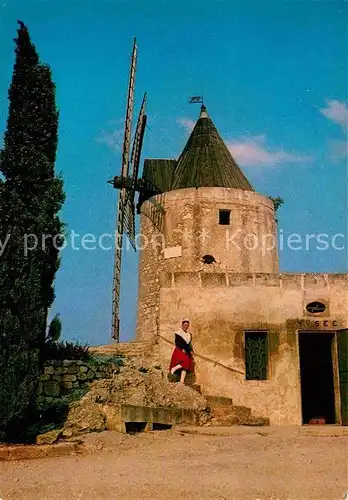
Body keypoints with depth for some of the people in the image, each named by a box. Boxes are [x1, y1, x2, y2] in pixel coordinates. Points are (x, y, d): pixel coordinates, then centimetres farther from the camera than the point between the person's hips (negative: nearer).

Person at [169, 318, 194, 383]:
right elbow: (177, 342, -8)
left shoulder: (189, 334, 20)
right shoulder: (178, 333, 0)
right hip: (179, 351, -6)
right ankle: (173, 369, -16)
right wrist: (182, 349, -18)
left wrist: (191, 351, 6)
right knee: (185, 361, -29)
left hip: (187, 352, 6)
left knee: (185, 366, -8)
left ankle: (182, 381, -12)